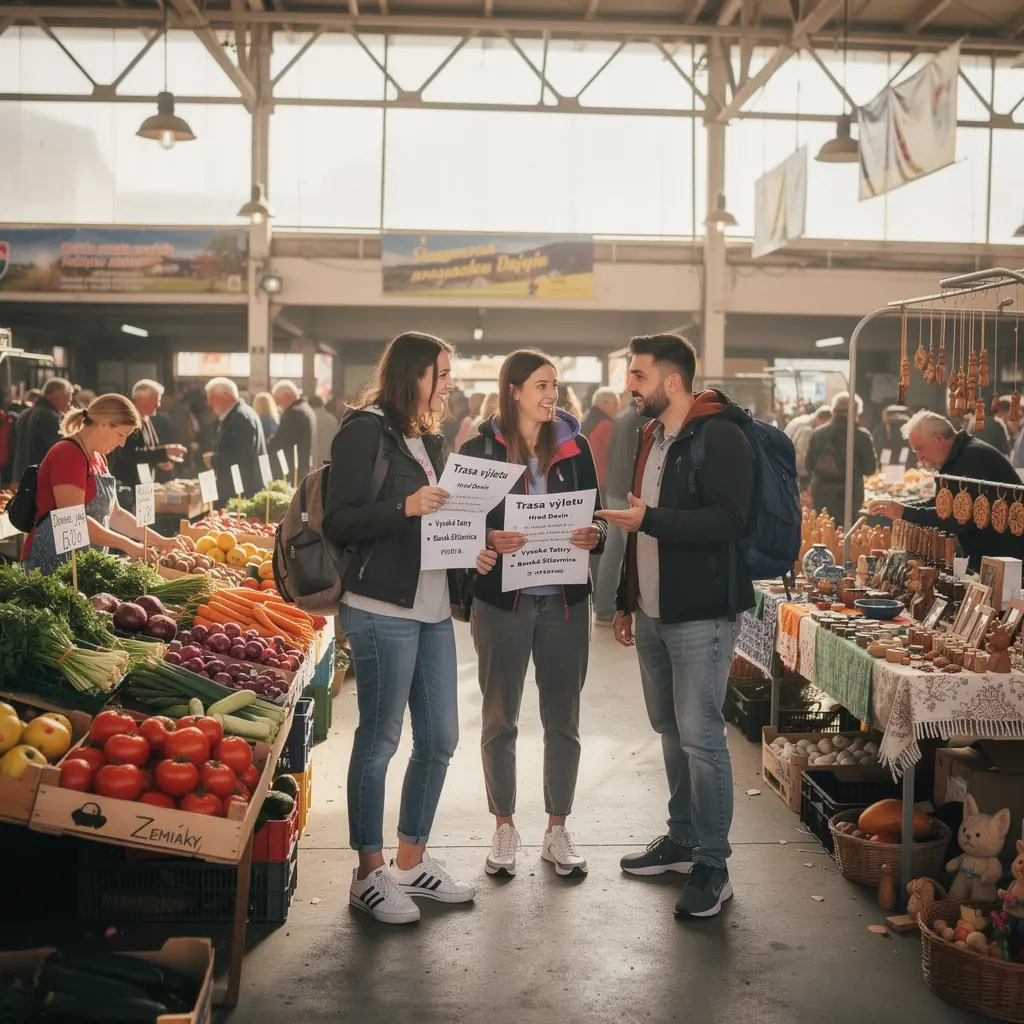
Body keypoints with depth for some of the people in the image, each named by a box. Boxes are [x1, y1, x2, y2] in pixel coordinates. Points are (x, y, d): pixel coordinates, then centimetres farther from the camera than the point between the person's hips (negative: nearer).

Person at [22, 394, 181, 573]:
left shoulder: (97, 457, 14)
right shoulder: (68, 454, -14)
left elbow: (113, 514, 17)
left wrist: (158, 541, 9)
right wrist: (128, 545, -20)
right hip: (56, 560, -9)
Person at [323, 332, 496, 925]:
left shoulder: (431, 439, 18)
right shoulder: (366, 432, -7)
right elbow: (337, 523, -13)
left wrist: (470, 551, 7)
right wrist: (404, 508, -24)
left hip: (434, 609, 9)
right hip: (383, 610, -9)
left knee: (440, 738, 11)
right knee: (380, 740, 1)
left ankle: (412, 862, 26)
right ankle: (370, 875, 14)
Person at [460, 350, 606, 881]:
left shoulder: (574, 447, 5)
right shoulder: (479, 449, -2)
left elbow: (595, 517, 8)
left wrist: (594, 534, -14)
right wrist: (489, 539, -23)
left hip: (565, 599, 2)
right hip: (502, 600, -2)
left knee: (562, 719, 9)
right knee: (499, 719, 8)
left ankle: (558, 829, 23)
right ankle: (504, 827, 24)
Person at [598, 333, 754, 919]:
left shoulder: (720, 437, -12)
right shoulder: (653, 438, 16)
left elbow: (729, 521, -24)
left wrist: (651, 519, -26)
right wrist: (627, 601, 21)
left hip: (702, 616, -9)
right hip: (654, 613, 9)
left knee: (700, 736, -7)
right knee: (670, 729, 16)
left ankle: (712, 865, 4)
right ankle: (682, 840, 30)